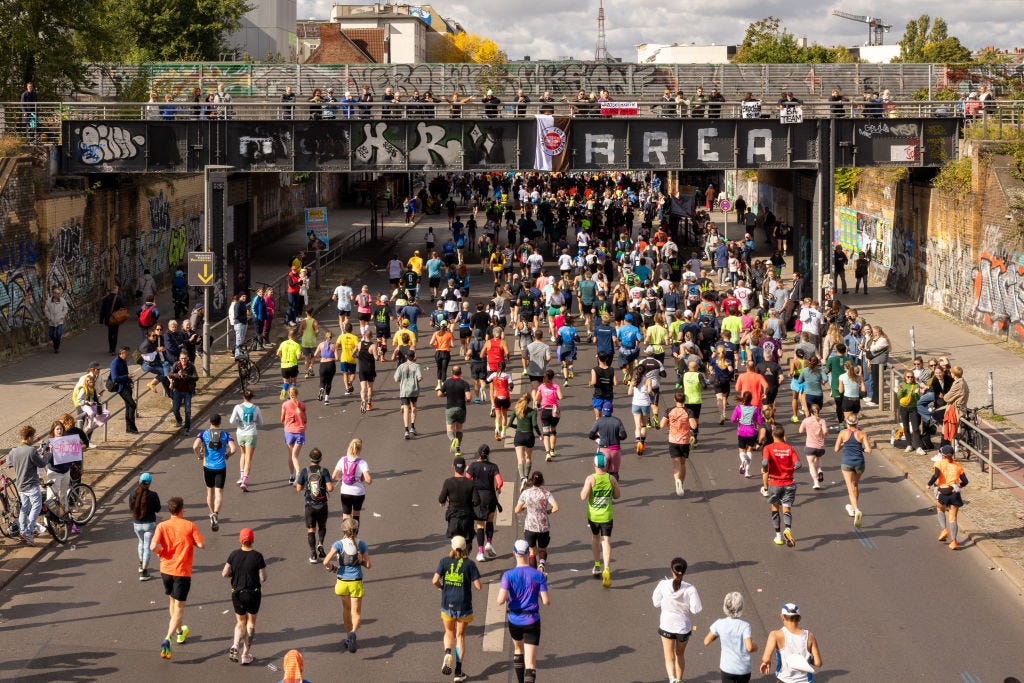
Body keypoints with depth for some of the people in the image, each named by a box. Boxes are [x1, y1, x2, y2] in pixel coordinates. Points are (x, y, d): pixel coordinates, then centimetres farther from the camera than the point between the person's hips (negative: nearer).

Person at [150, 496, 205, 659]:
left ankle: (180, 632, 45)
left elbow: (153, 546, -19)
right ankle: (167, 640, -19)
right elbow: (202, 545, -15)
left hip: (166, 570, 4)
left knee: (172, 601, 26)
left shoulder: (162, 526, -6)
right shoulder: (189, 526, -11)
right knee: (179, 607, 0)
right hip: (182, 572, -4)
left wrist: (160, 552, 3)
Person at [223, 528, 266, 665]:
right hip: (253, 593, -2)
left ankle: (235, 645, -8)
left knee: (240, 622, 19)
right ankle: (246, 655, 12)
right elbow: (263, 578, -12)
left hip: (237, 593, 2)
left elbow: (225, 574, -5)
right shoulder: (257, 556, -13)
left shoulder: (234, 555, -6)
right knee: (251, 623, 14)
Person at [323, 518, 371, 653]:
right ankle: (353, 632, -25)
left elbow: (326, 562, -17)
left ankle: (348, 636, 30)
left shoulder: (339, 544, -9)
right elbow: (368, 565, -3)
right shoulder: (361, 544, -6)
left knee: (346, 608, 22)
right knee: (356, 612, 3)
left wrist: (331, 567, 4)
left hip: (342, 582, 1)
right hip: (356, 582, -1)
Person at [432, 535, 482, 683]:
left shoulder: (444, 561, -4)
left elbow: (435, 580, -10)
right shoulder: (469, 564, -7)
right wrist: (482, 586, 14)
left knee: (449, 633, 21)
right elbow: (477, 586, -10)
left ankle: (448, 654, -10)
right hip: (464, 605, -1)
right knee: (460, 636, 11)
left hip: (447, 604, 1)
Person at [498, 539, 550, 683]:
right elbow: (546, 601, -9)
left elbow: (501, 600, -21)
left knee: (518, 650, 32)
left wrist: (503, 596, 4)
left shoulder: (508, 575, -12)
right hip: (532, 622, -1)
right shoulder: (539, 576, -9)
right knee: (530, 664, -4)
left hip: (514, 621, 2)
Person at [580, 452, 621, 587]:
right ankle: (606, 569, -21)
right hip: (606, 516, 0)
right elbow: (617, 495, 4)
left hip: (593, 515, 0)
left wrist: (582, 489, 2)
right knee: (606, 542, -2)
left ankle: (597, 565, 35)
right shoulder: (611, 479, -7)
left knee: (595, 537, 24)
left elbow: (583, 497, -17)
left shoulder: (590, 479, -14)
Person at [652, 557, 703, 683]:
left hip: (666, 626, -1)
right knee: (680, 655, 24)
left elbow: (657, 603, -5)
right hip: (684, 627, 1)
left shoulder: (663, 585, -15)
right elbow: (696, 609, -17)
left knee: (669, 658, 3)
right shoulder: (690, 589, -18)